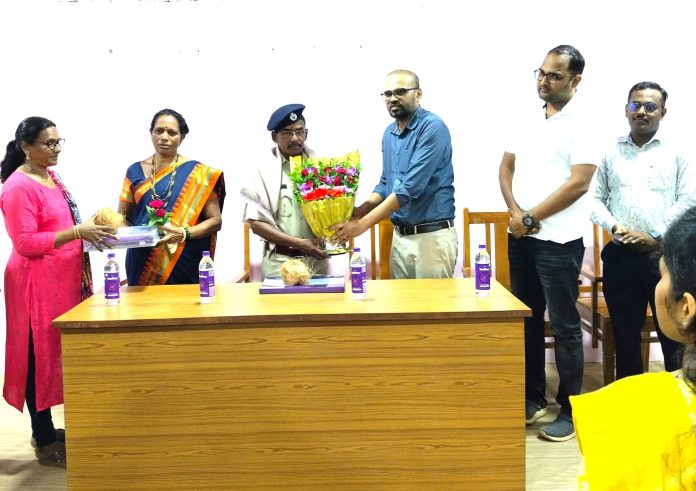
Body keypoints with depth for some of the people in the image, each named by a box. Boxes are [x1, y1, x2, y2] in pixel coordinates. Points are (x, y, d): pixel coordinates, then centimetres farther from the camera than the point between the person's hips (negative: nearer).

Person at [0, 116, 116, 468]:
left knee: (57, 353, 13)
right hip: (36, 284, -9)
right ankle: (44, 442, 8)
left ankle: (47, 430, 24)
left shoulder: (51, 178, 13)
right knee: (40, 356, -1)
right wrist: (77, 232, -25)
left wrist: (88, 228, 8)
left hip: (62, 280, 9)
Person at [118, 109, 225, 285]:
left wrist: (183, 234, -18)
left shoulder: (197, 173, -1)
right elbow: (122, 217, 13)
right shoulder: (135, 172, 8)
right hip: (142, 264, 2)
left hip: (184, 264, -2)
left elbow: (215, 220, -2)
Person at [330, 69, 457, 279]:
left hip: (432, 236, -7)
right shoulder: (389, 133, 11)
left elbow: (411, 187, -23)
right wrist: (361, 210, -1)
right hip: (400, 236, 7)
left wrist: (363, 223, -23)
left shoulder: (432, 128, -15)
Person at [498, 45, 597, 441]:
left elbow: (578, 183, -16)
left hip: (558, 242, -7)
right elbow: (507, 167, 13)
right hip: (520, 237, 7)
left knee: (564, 327, 0)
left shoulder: (583, 124, -9)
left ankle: (571, 412, 11)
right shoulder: (530, 121, 12)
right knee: (527, 320, 13)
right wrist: (515, 212, -4)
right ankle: (533, 398, 26)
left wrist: (531, 218, -11)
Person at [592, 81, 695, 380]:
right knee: (625, 333, 10)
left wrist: (657, 236, -11)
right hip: (621, 255, 2)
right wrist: (614, 226, -9)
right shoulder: (611, 153, 10)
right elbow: (596, 199, 9)